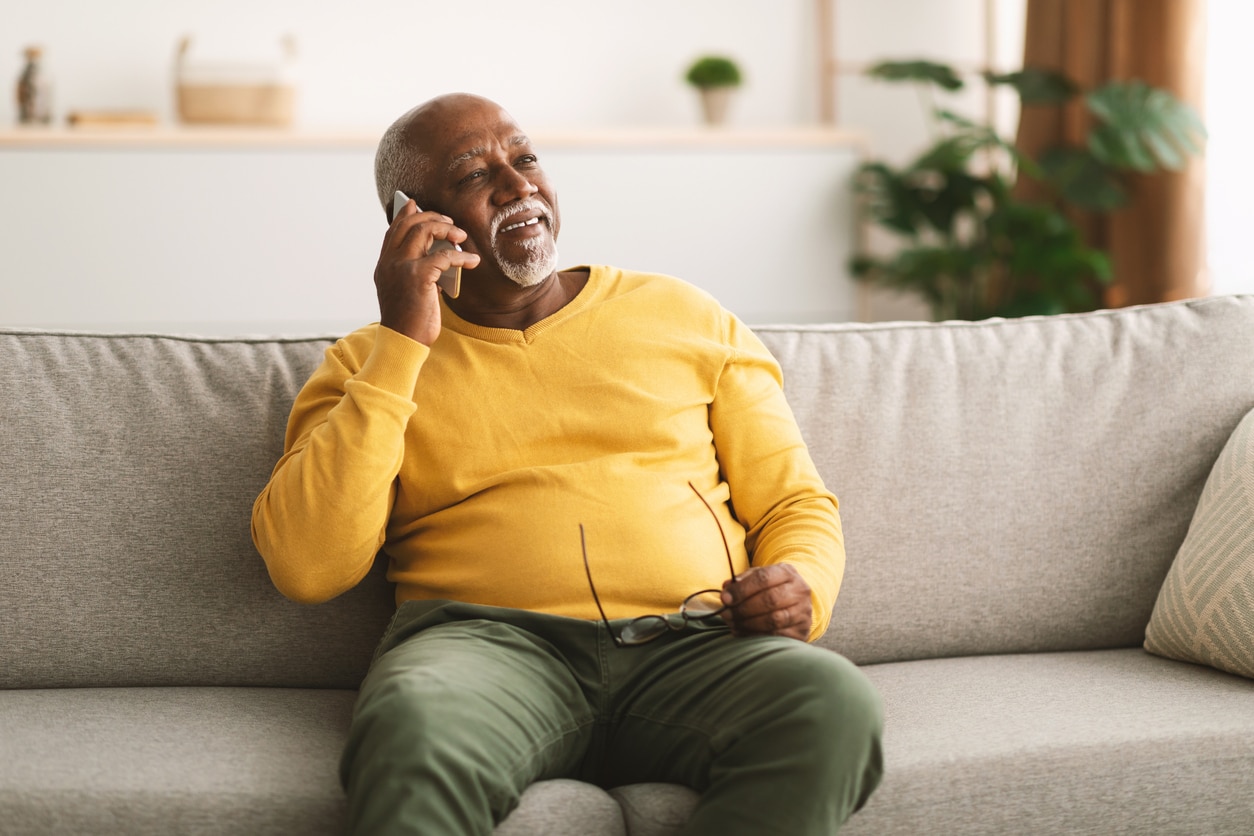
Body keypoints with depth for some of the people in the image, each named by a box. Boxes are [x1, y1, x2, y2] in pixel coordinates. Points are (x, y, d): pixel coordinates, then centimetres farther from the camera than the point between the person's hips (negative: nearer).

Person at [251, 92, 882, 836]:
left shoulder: (686, 319, 21)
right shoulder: (369, 364, 16)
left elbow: (797, 506, 21)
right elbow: (307, 566, -1)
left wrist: (801, 590, -4)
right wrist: (403, 343, -2)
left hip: (690, 642, 3)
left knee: (836, 704, -32)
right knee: (414, 730, -40)